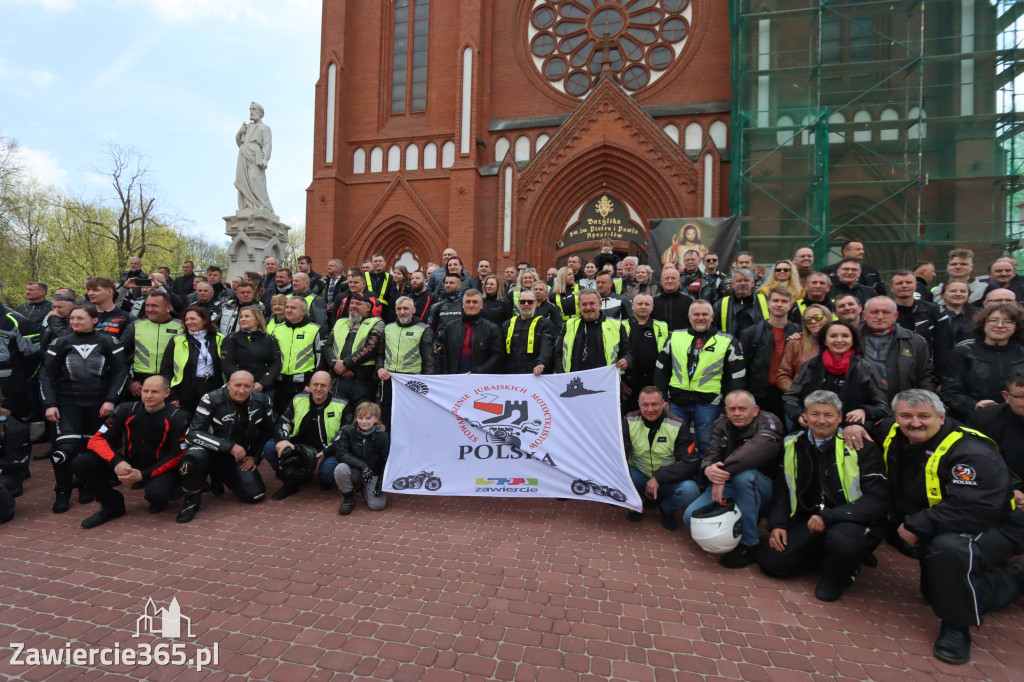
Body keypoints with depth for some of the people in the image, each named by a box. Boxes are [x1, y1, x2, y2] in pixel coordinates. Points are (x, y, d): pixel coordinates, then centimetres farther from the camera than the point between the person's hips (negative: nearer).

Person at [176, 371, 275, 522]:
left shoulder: (262, 401, -8)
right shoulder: (212, 400, -19)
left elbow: (267, 431, 7)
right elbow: (193, 434, -23)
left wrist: (255, 456, 0)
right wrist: (229, 446, -30)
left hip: (239, 456, 4)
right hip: (210, 451, -4)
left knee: (256, 495, -9)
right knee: (193, 458, -39)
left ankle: (219, 478, 21)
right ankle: (192, 499, -8)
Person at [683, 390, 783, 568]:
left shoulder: (768, 421, -15)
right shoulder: (721, 425, 1)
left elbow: (759, 448, -37)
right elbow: (710, 455, -8)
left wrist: (724, 473, -42)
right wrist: (708, 470, -34)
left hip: (763, 491, -4)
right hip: (727, 487, 4)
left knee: (744, 475, -38)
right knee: (691, 517, -17)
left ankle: (749, 544, -19)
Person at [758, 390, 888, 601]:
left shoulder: (861, 447, -10)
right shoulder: (792, 445, 3)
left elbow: (878, 500, -16)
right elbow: (782, 488, 10)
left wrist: (828, 517, -27)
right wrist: (777, 524, -4)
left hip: (853, 522, -4)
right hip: (808, 521, 4)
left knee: (841, 539, -38)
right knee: (771, 561, -10)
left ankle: (839, 575, -1)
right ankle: (827, 551, 15)